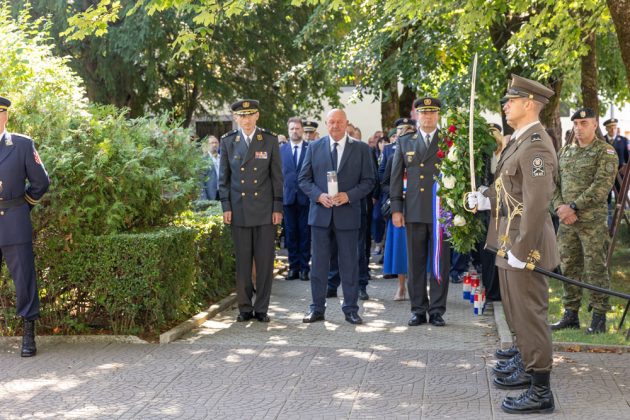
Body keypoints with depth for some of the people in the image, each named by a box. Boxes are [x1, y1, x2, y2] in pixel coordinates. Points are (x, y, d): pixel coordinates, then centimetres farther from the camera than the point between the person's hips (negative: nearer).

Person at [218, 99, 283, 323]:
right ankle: (245, 308, 15)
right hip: (239, 210, 1)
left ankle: (261, 308, 12)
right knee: (242, 262, 5)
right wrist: (226, 206, 0)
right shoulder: (228, 141, 5)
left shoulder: (270, 140, 2)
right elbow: (223, 177, 8)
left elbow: (277, 176, 3)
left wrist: (278, 208, -1)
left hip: (265, 210, -1)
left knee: (265, 261, 2)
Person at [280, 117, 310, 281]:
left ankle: (304, 267, 9)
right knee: (290, 233, 6)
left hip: (306, 197, -2)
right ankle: (293, 267, 13)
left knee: (305, 233, 3)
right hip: (288, 196, 2)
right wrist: (278, 194, 2)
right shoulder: (281, 149, 7)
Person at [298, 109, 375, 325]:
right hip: (320, 212, 1)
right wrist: (319, 195, -12)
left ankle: (351, 309, 13)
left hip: (348, 213, -1)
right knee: (319, 264, 5)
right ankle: (317, 308, 13)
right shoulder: (314, 147, 7)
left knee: (349, 264, 4)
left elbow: (368, 181, 1)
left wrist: (348, 195, -14)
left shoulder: (361, 149, 3)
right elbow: (304, 179, 6)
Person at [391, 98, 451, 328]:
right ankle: (418, 309, 13)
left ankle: (437, 310, 9)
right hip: (414, 212, 2)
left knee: (440, 263, 1)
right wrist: (396, 208, 4)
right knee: (415, 263, 5)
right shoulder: (405, 142, 11)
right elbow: (396, 177, 10)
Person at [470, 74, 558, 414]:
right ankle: (527, 370, 37)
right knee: (516, 311, 21)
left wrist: (521, 250, -24)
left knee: (530, 314, -2)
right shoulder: (519, 141, 12)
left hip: (524, 243, -10)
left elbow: (536, 203, -25)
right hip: (509, 241, 10)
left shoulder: (536, 146, -20)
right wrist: (487, 199, 1)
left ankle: (540, 392, 7)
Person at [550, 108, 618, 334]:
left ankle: (599, 318, 5)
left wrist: (574, 207, -18)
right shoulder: (564, 152, 14)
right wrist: (559, 207, -5)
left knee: (595, 269, -2)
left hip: (593, 221, -6)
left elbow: (601, 186, -15)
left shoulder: (606, 152, -6)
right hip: (567, 221, 6)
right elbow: (555, 182, 12)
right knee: (569, 268, 11)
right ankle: (571, 314, 20)